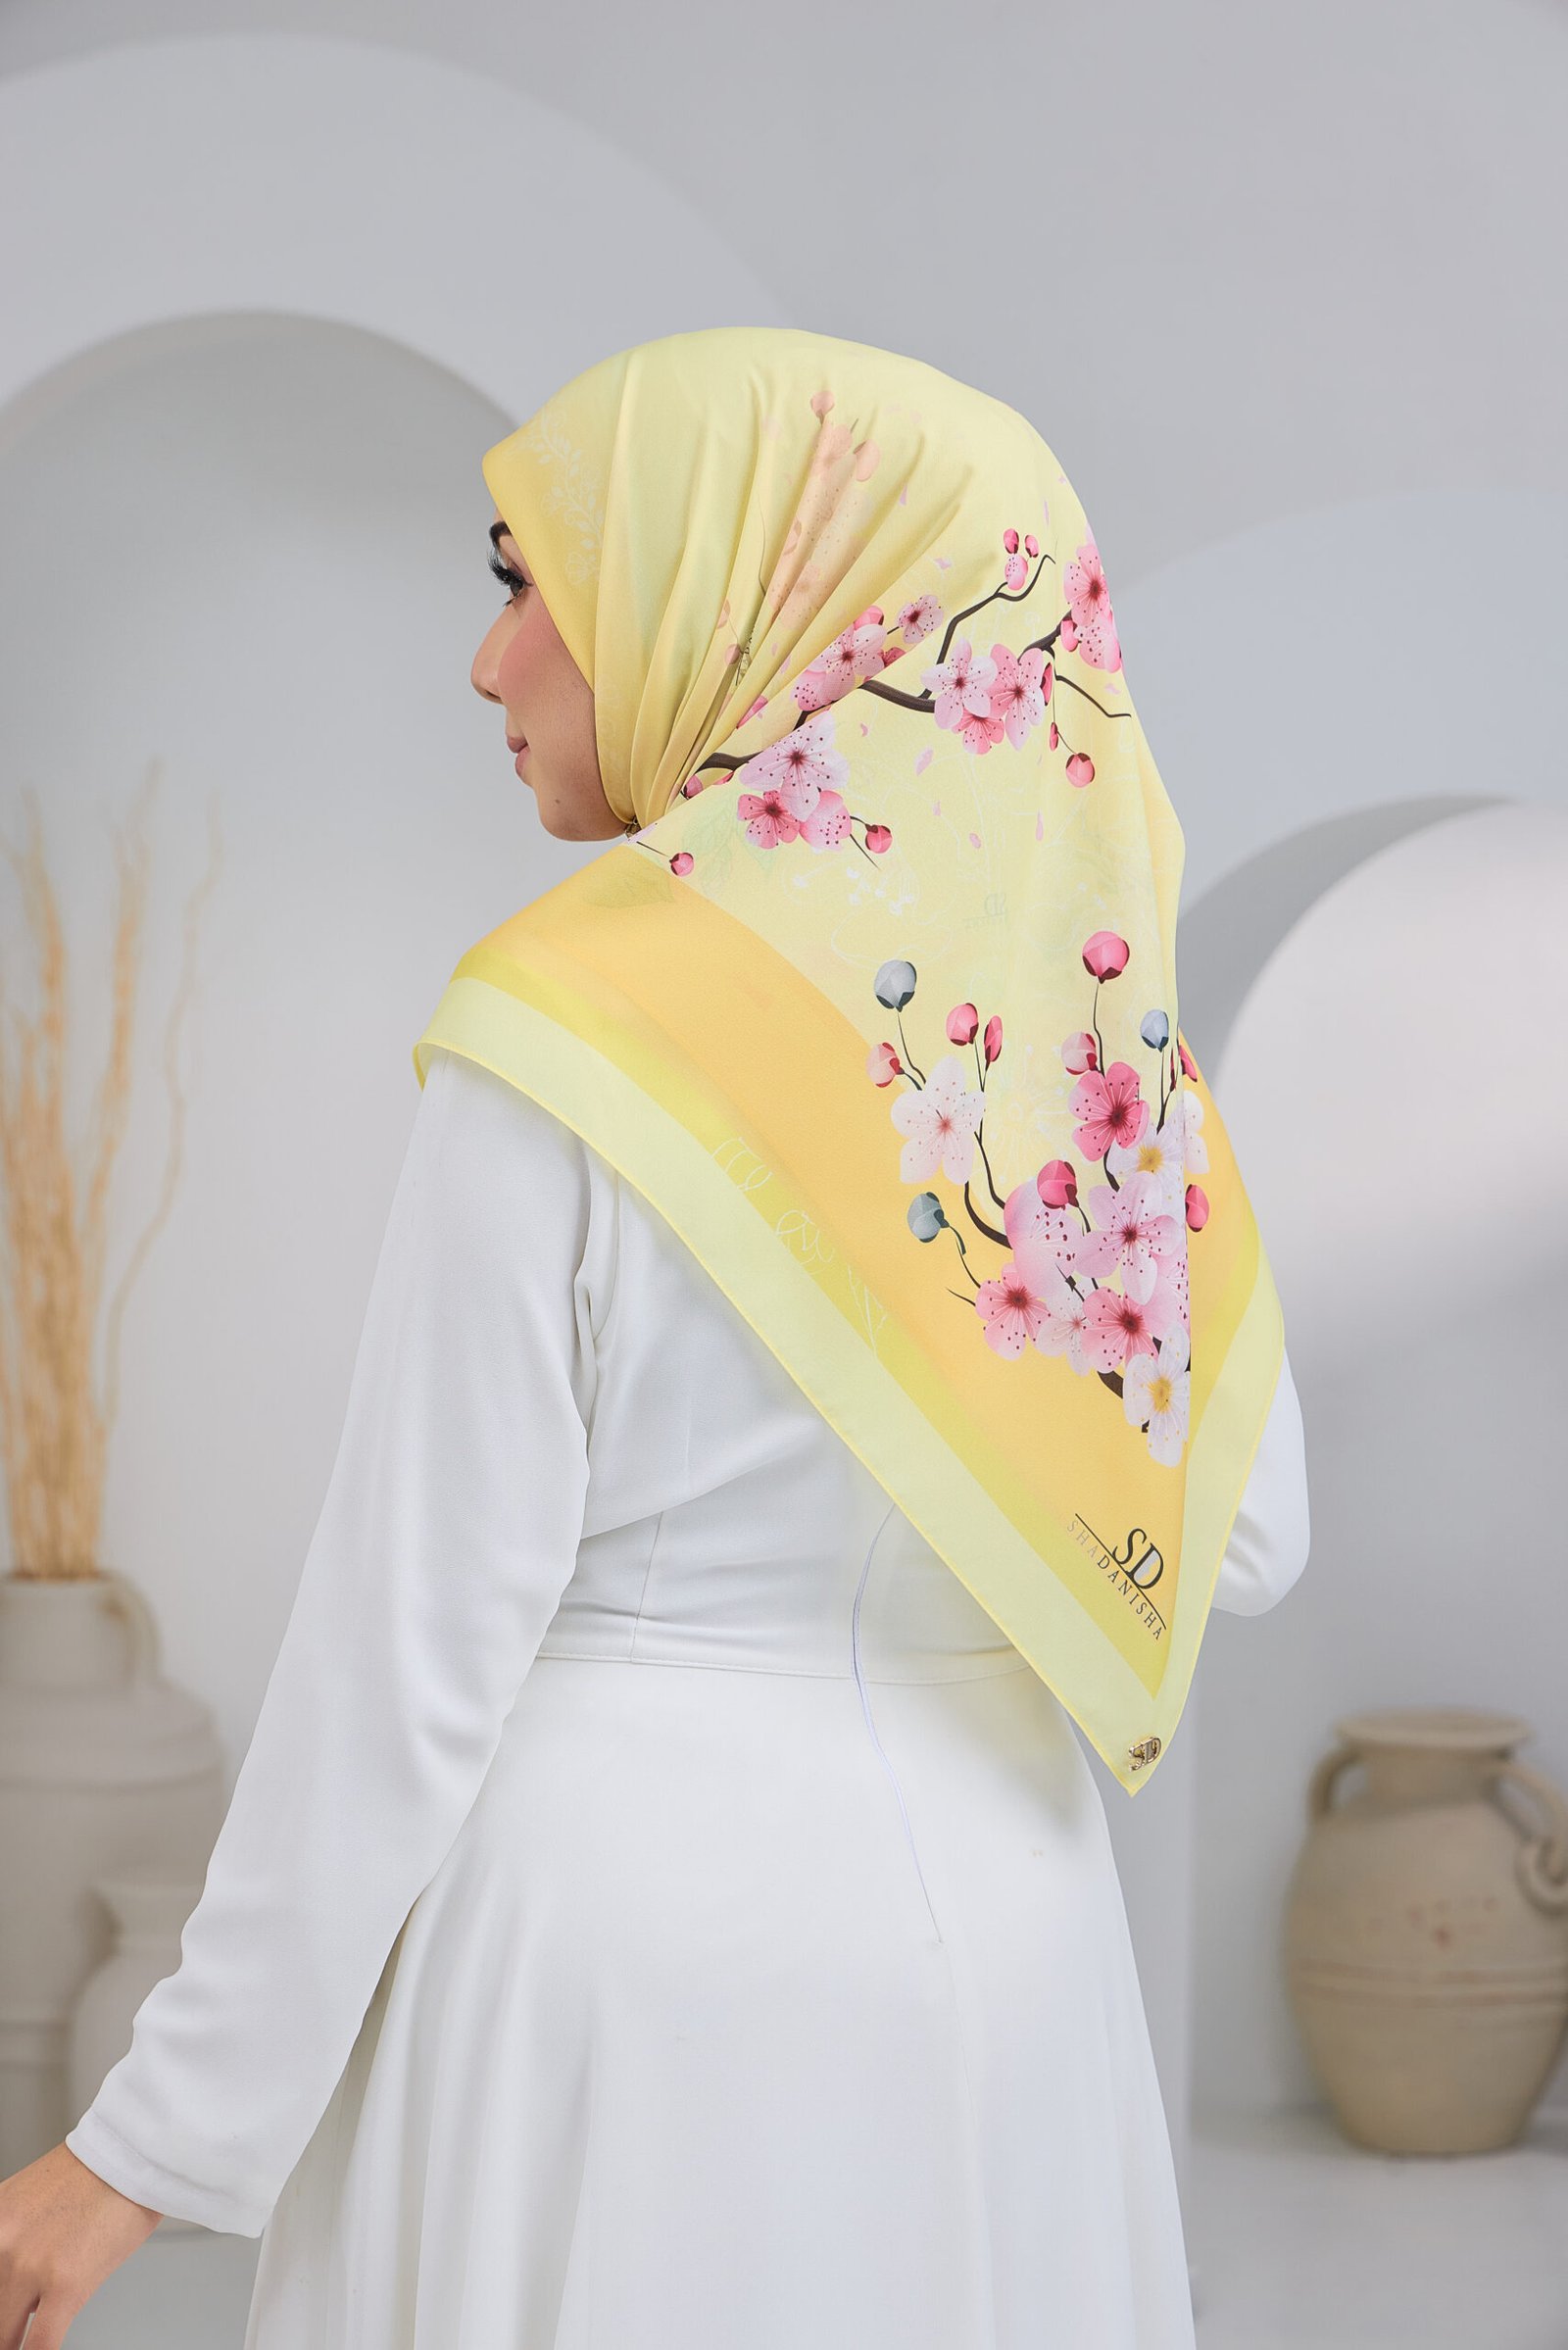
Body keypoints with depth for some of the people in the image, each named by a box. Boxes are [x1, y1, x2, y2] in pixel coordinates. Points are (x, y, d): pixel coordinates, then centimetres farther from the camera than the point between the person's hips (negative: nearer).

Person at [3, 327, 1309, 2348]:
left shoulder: (574, 1026, -14)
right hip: (998, 1913, 6)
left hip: (631, 1901, -5)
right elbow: (1242, 1542, 9)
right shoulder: (1097, 1027, 2)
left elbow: (415, 1643, -14)